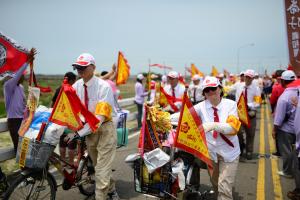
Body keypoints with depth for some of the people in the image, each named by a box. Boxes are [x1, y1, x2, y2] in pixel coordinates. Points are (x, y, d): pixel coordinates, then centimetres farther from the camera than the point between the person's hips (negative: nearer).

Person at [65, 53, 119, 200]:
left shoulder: (103, 86, -20)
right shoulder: (76, 86, -3)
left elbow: (100, 117, -27)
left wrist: (78, 133, -31)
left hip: (105, 130, -6)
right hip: (88, 130, 6)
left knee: (102, 171, -4)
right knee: (99, 166, 22)